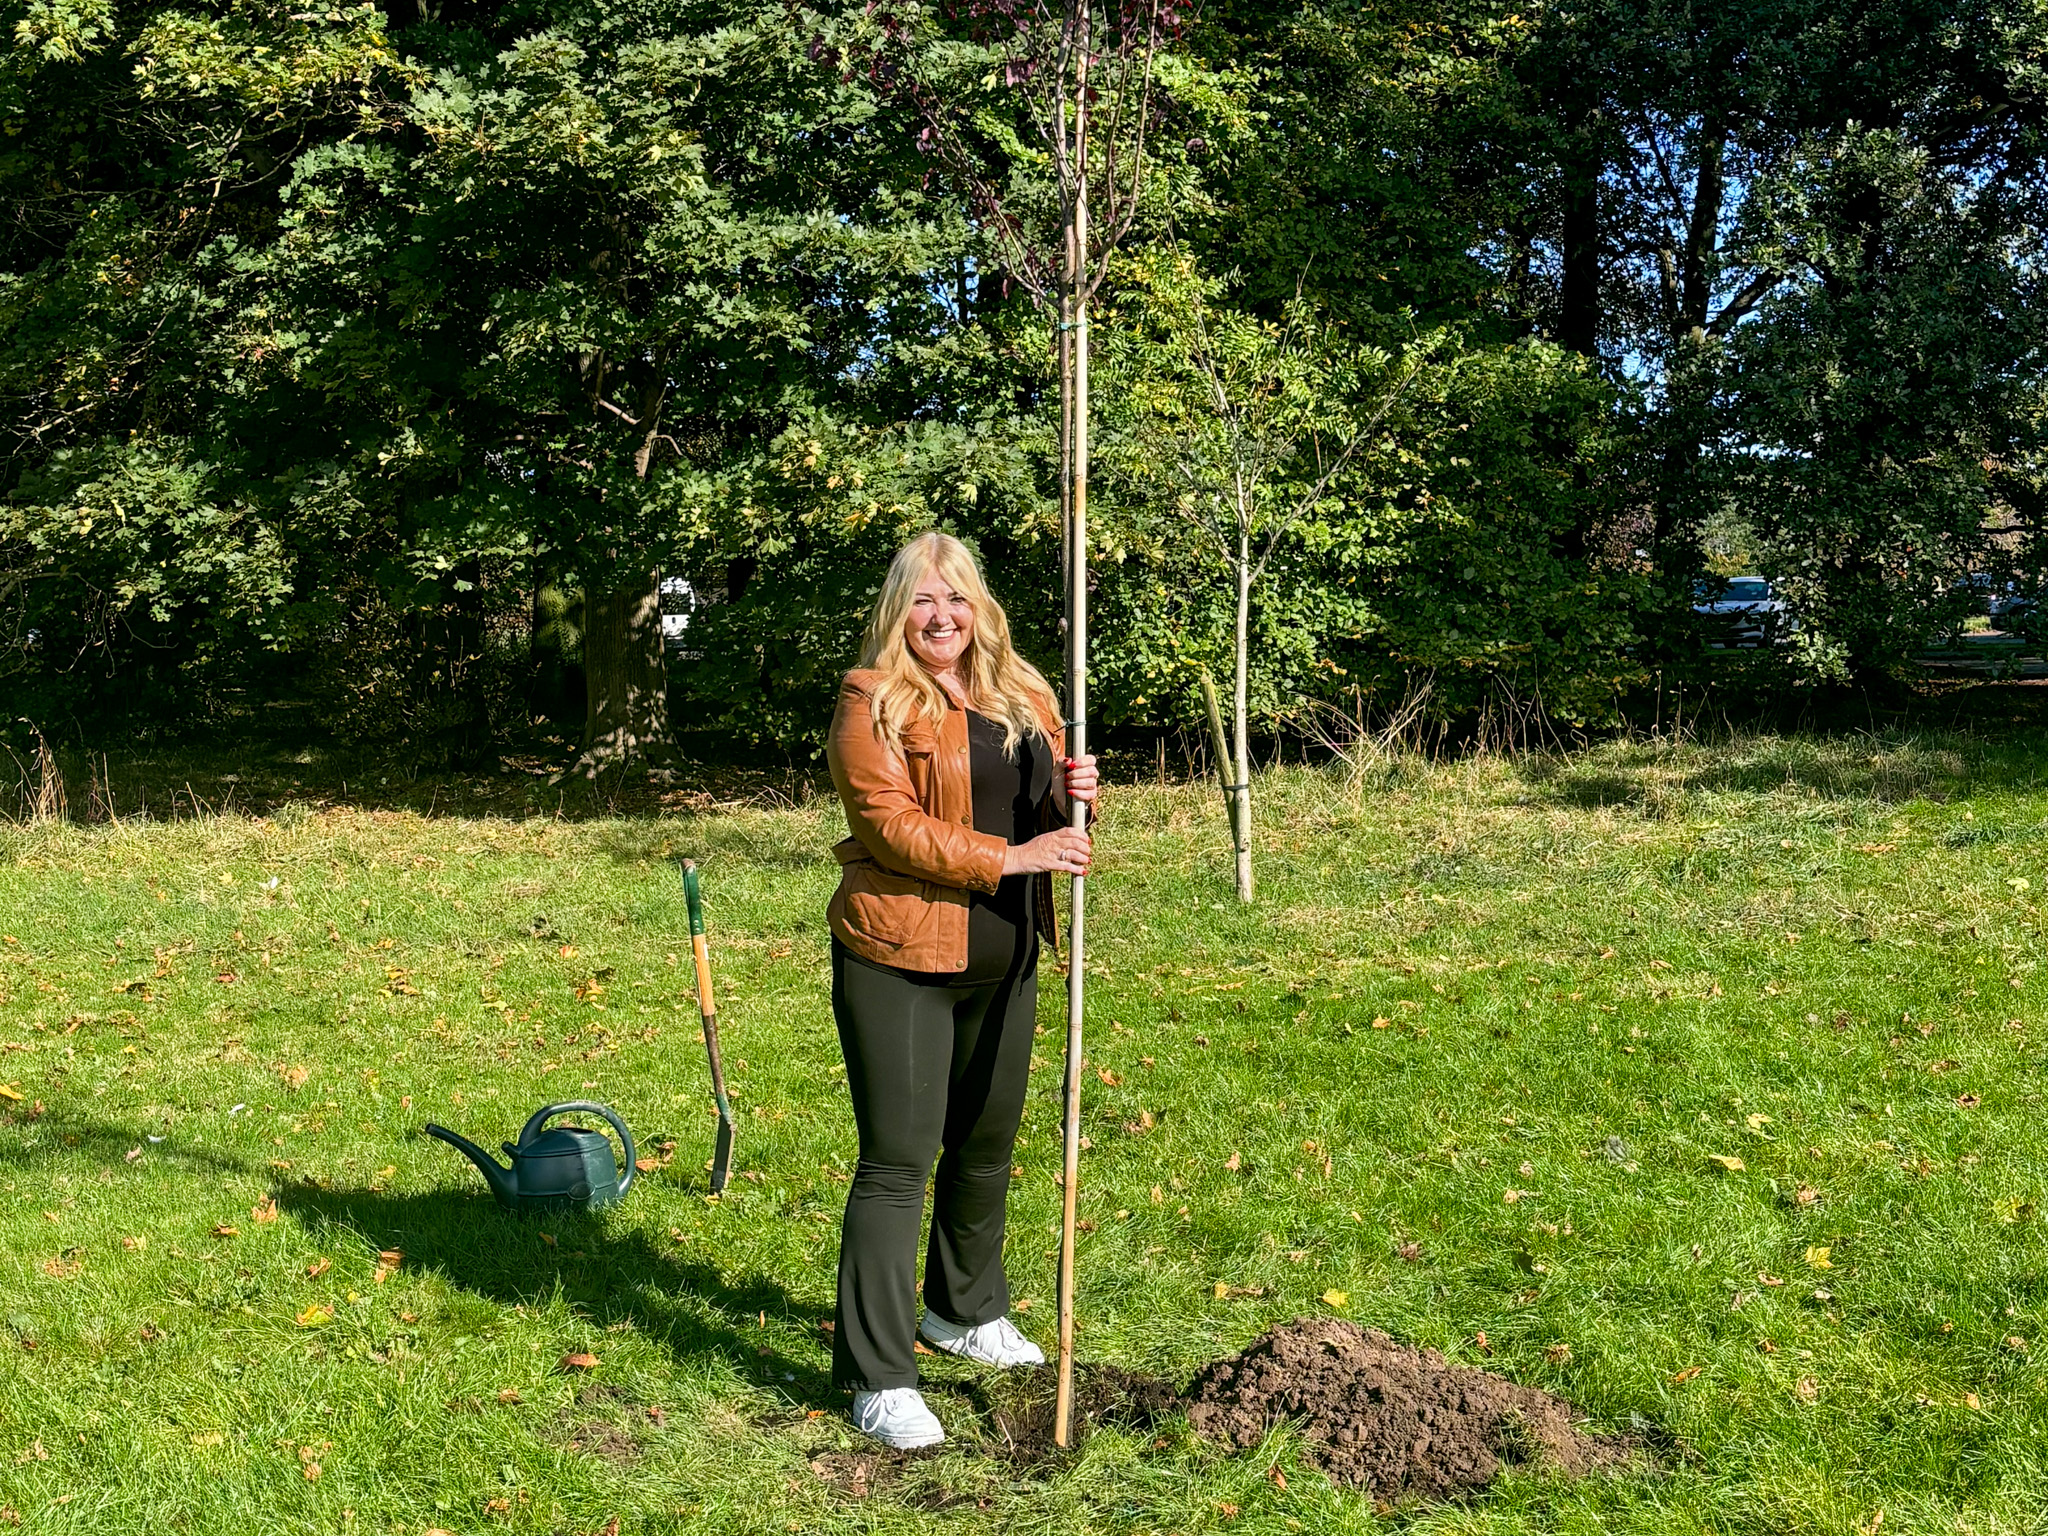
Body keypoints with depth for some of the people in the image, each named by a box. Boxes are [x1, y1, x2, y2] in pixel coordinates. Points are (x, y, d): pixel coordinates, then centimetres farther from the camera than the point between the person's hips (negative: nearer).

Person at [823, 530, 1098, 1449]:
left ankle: (965, 1311, 40)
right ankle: (878, 1378, 3)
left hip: (1005, 959, 7)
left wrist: (1072, 791, -3)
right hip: (899, 961, -7)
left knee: (988, 1142, 19)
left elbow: (1041, 806, 21)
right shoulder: (872, 702, -9)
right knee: (896, 1159, -5)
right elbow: (891, 825, -18)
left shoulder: (1023, 695, 11)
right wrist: (1012, 857, -23)